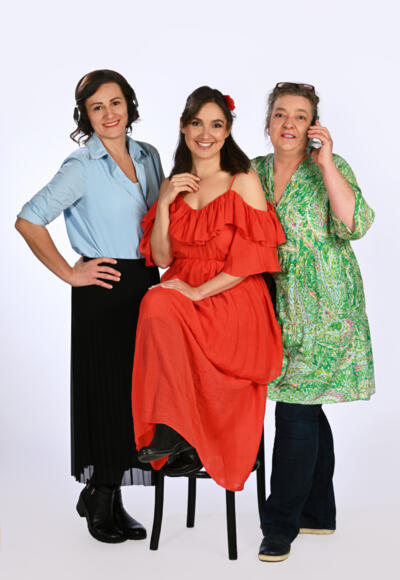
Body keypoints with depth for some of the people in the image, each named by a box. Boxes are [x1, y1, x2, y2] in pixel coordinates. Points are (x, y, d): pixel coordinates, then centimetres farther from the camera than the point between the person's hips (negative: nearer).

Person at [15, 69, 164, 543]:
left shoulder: (148, 157, 10)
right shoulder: (82, 167, -8)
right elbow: (28, 221, -12)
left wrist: (163, 267, 10)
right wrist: (69, 273, -11)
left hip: (146, 285, 6)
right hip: (103, 291, -6)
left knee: (137, 392, 8)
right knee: (105, 393, 0)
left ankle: (110, 499, 23)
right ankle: (97, 502, 17)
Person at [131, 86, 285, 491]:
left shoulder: (243, 182, -3)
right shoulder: (174, 185, 14)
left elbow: (253, 258, -10)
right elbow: (161, 257, 8)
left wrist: (197, 292, -16)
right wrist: (164, 202, -5)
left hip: (232, 303, -4)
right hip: (181, 297, 4)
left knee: (160, 306, -31)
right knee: (157, 303, -30)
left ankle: (176, 429, -19)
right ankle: (176, 435, -22)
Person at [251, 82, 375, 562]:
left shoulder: (331, 168, -5)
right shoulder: (255, 172, 10)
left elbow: (354, 225, -20)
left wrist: (325, 163, -19)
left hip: (320, 307, -5)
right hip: (279, 304, 6)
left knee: (296, 409, -8)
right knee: (306, 407, 13)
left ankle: (281, 525, 4)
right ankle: (319, 513, 27)